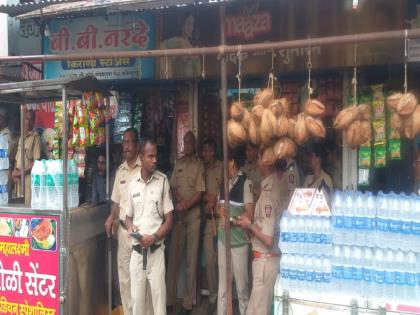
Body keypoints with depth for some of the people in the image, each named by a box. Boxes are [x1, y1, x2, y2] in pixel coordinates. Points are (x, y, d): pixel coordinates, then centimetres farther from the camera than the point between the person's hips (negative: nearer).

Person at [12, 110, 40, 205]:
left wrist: (21, 172, -11)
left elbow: (36, 162, -11)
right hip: (19, 178, 7)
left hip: (29, 176, -7)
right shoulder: (21, 137, 17)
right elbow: (17, 159, 18)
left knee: (28, 203, -8)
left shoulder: (35, 137, -6)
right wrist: (15, 172, 1)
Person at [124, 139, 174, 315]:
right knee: (137, 300, 10)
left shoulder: (163, 181, -3)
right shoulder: (132, 184, 7)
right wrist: (130, 226, -5)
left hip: (156, 252, -3)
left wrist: (154, 237, -15)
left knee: (159, 299, -2)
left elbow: (169, 220, -2)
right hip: (137, 252, 3)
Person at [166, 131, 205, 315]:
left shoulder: (199, 165, 0)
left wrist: (185, 205, -17)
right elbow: (172, 187, 9)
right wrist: (180, 200, -9)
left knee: (191, 258, 0)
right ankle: (170, 300, 12)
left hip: (193, 215, -3)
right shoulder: (177, 164, 13)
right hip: (178, 215, 4)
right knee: (173, 256, 4)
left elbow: (199, 193, -6)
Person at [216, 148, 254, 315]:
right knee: (222, 282, 14)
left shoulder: (246, 183, -10)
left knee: (241, 282, 5)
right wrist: (220, 211, -3)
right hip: (223, 237, 6)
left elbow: (249, 214, -12)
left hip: (239, 239, -6)